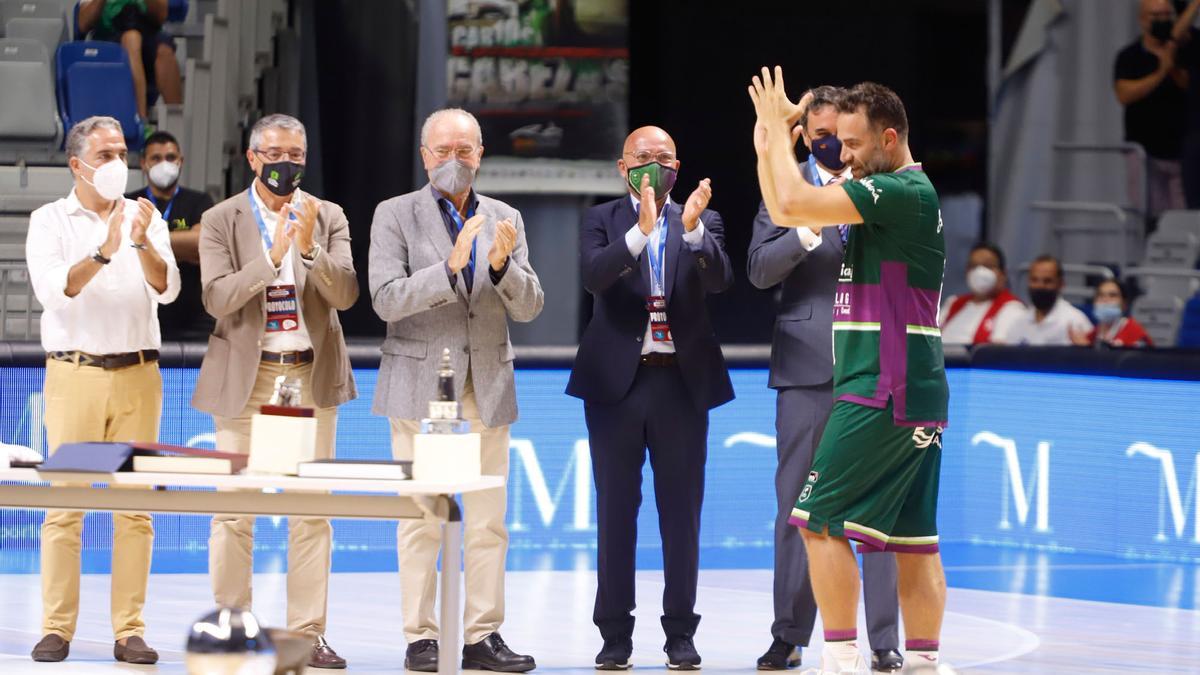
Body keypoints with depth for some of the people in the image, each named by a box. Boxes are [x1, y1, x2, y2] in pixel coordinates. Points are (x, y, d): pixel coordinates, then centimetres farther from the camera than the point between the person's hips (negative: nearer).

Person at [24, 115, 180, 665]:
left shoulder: (145, 218, 9)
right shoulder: (49, 221, 3)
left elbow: (167, 289, -5)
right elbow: (53, 290, -12)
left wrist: (142, 244, -23)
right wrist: (102, 253, -27)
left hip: (137, 374, 2)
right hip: (74, 373, -2)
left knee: (135, 506, 0)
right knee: (65, 505, -4)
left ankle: (129, 630, 2)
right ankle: (56, 629, -2)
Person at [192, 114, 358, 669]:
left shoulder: (329, 218, 8)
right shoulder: (221, 221, 3)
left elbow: (346, 294, -3)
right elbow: (217, 299, -9)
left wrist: (310, 249, -19)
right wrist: (271, 256, -20)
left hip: (311, 375, 2)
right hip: (245, 375, -2)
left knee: (312, 510, 0)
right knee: (235, 509, -2)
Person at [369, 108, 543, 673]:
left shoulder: (505, 221, 11)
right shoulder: (396, 216, 2)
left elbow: (528, 307, 5)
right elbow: (386, 299, -9)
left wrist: (502, 265, -15)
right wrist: (449, 268, -22)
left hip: (487, 387, 3)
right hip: (420, 384, -3)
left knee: (488, 521, 1)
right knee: (421, 520, -3)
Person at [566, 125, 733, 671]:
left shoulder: (702, 222, 8)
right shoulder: (603, 220, 6)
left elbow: (720, 279, -9)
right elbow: (594, 275, -14)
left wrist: (693, 230, -26)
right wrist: (641, 230, -27)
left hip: (681, 381, 1)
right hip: (617, 381, -1)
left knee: (681, 512, 2)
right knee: (616, 511, 2)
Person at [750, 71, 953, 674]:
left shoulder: (905, 191, -13)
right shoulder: (883, 194, 16)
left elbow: (796, 203, -21)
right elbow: (784, 212, 22)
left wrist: (779, 128, -8)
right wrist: (767, 146, 10)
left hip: (882, 392, -10)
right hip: (913, 395, 10)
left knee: (821, 520, -8)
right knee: (912, 537, 7)